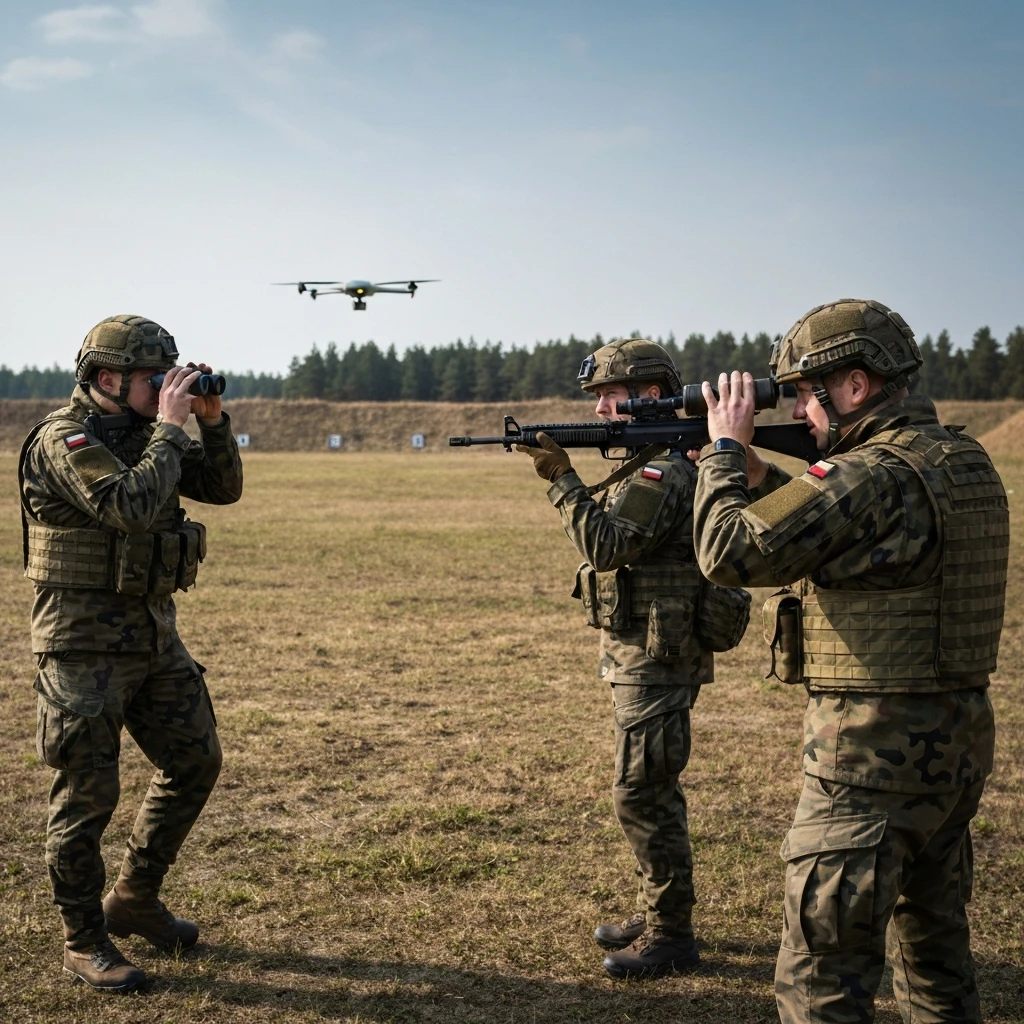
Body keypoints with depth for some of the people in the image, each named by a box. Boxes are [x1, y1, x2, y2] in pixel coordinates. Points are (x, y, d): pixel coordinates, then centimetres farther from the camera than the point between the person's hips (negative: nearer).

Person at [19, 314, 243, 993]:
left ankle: (135, 900, 30)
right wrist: (169, 426, -20)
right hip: (85, 647, -8)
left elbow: (223, 488, 11)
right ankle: (85, 942, 15)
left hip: (154, 632, 9)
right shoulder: (64, 440, -15)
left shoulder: (144, 433, 9)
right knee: (88, 794, -1)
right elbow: (132, 506, -29)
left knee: (196, 763, 14)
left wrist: (212, 419, -3)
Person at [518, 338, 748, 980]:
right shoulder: (652, 463, 15)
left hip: (655, 658, -11)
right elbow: (613, 542, 17)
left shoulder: (663, 470, -18)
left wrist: (563, 479, -21)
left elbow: (606, 546, -26)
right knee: (651, 789, 17)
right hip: (641, 656, 11)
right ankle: (657, 912, 29)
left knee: (642, 793, -6)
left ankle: (672, 936, 4)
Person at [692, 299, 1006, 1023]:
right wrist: (753, 472, 9)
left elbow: (732, 552, -20)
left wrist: (725, 447, -7)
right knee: (936, 957, 22)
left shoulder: (872, 474, -21)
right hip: (958, 747, 10)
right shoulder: (966, 461, 9)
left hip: (873, 756, -9)